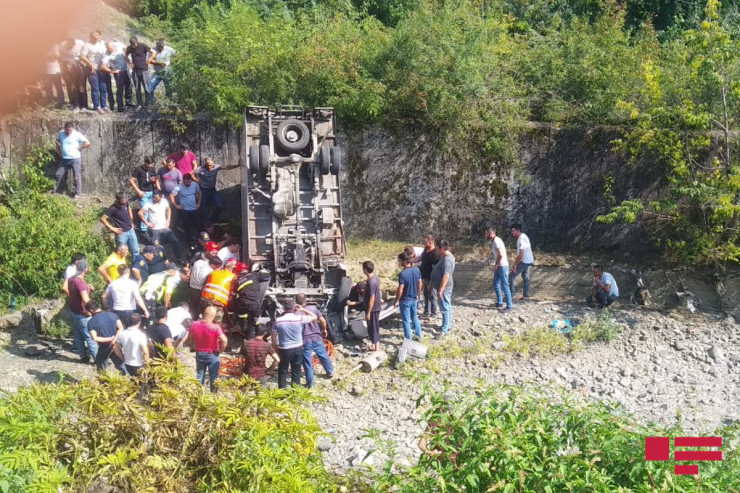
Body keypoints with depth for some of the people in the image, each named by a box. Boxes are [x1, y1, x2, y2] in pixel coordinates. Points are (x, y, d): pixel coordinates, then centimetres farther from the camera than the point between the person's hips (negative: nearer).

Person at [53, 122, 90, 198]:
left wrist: (78, 148, -9)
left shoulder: (77, 135, -13)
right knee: (58, 175, 8)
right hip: (64, 159, 5)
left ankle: (78, 194, 9)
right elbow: (57, 141, 22)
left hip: (75, 158, -5)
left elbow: (87, 143, -15)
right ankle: (54, 190, 23)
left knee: (77, 177, 1)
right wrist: (60, 151, 12)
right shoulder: (61, 133, 2)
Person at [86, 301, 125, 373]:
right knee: (121, 365, 14)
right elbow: (121, 328, -11)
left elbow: (95, 338, -17)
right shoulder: (112, 315, 0)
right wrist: (114, 339, -18)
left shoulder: (91, 322, -9)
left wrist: (110, 339, -12)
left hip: (104, 348, -3)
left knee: (101, 370, 17)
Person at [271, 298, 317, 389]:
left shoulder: (278, 321, -12)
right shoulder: (300, 318, -13)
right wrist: (303, 310, 4)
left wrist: (276, 350, 6)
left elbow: (273, 339, -6)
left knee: (282, 372, 14)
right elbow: (314, 317, 3)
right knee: (296, 372, 13)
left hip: (284, 350, -1)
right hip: (298, 349, 1)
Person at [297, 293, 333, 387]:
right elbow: (323, 321, -4)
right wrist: (324, 330, 13)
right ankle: (330, 372, 42)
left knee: (307, 362, 8)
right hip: (317, 338, 3)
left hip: (305, 340, -3)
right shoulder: (313, 308, -7)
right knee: (323, 356, 24)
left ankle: (310, 383, 16)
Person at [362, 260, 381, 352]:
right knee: (375, 326, 20)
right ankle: (376, 343, 32)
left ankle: (376, 346, 13)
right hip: (376, 307, 9)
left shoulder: (370, 282, -27)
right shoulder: (376, 278, 1)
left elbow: (372, 299, -25)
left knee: (372, 327, 4)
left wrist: (368, 312, -19)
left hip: (372, 309, -9)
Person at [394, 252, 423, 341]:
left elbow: (400, 290, -22)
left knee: (406, 321, 7)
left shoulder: (402, 274, -25)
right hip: (414, 299, 6)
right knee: (415, 317, 24)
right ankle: (418, 335, 33)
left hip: (405, 300, -6)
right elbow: (420, 284, 5)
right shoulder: (417, 270, -5)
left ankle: (408, 340, 15)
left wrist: (396, 301, -9)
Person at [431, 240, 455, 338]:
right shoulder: (449, 256, 7)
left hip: (444, 288, -10)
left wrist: (440, 290, -27)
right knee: (447, 307, 18)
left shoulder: (447, 259, -25)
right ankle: (447, 325, 29)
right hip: (446, 287, 10)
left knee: (445, 308, -5)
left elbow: (446, 276, -29)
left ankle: (444, 330, -1)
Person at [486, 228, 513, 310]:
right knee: (496, 284, 15)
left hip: (503, 266, -10)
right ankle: (499, 302, 24)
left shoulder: (496, 241, -18)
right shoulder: (494, 241, 12)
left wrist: (496, 265, -15)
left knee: (505, 286, -6)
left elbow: (500, 255, -26)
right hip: (498, 267, 10)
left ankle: (509, 305, -2)